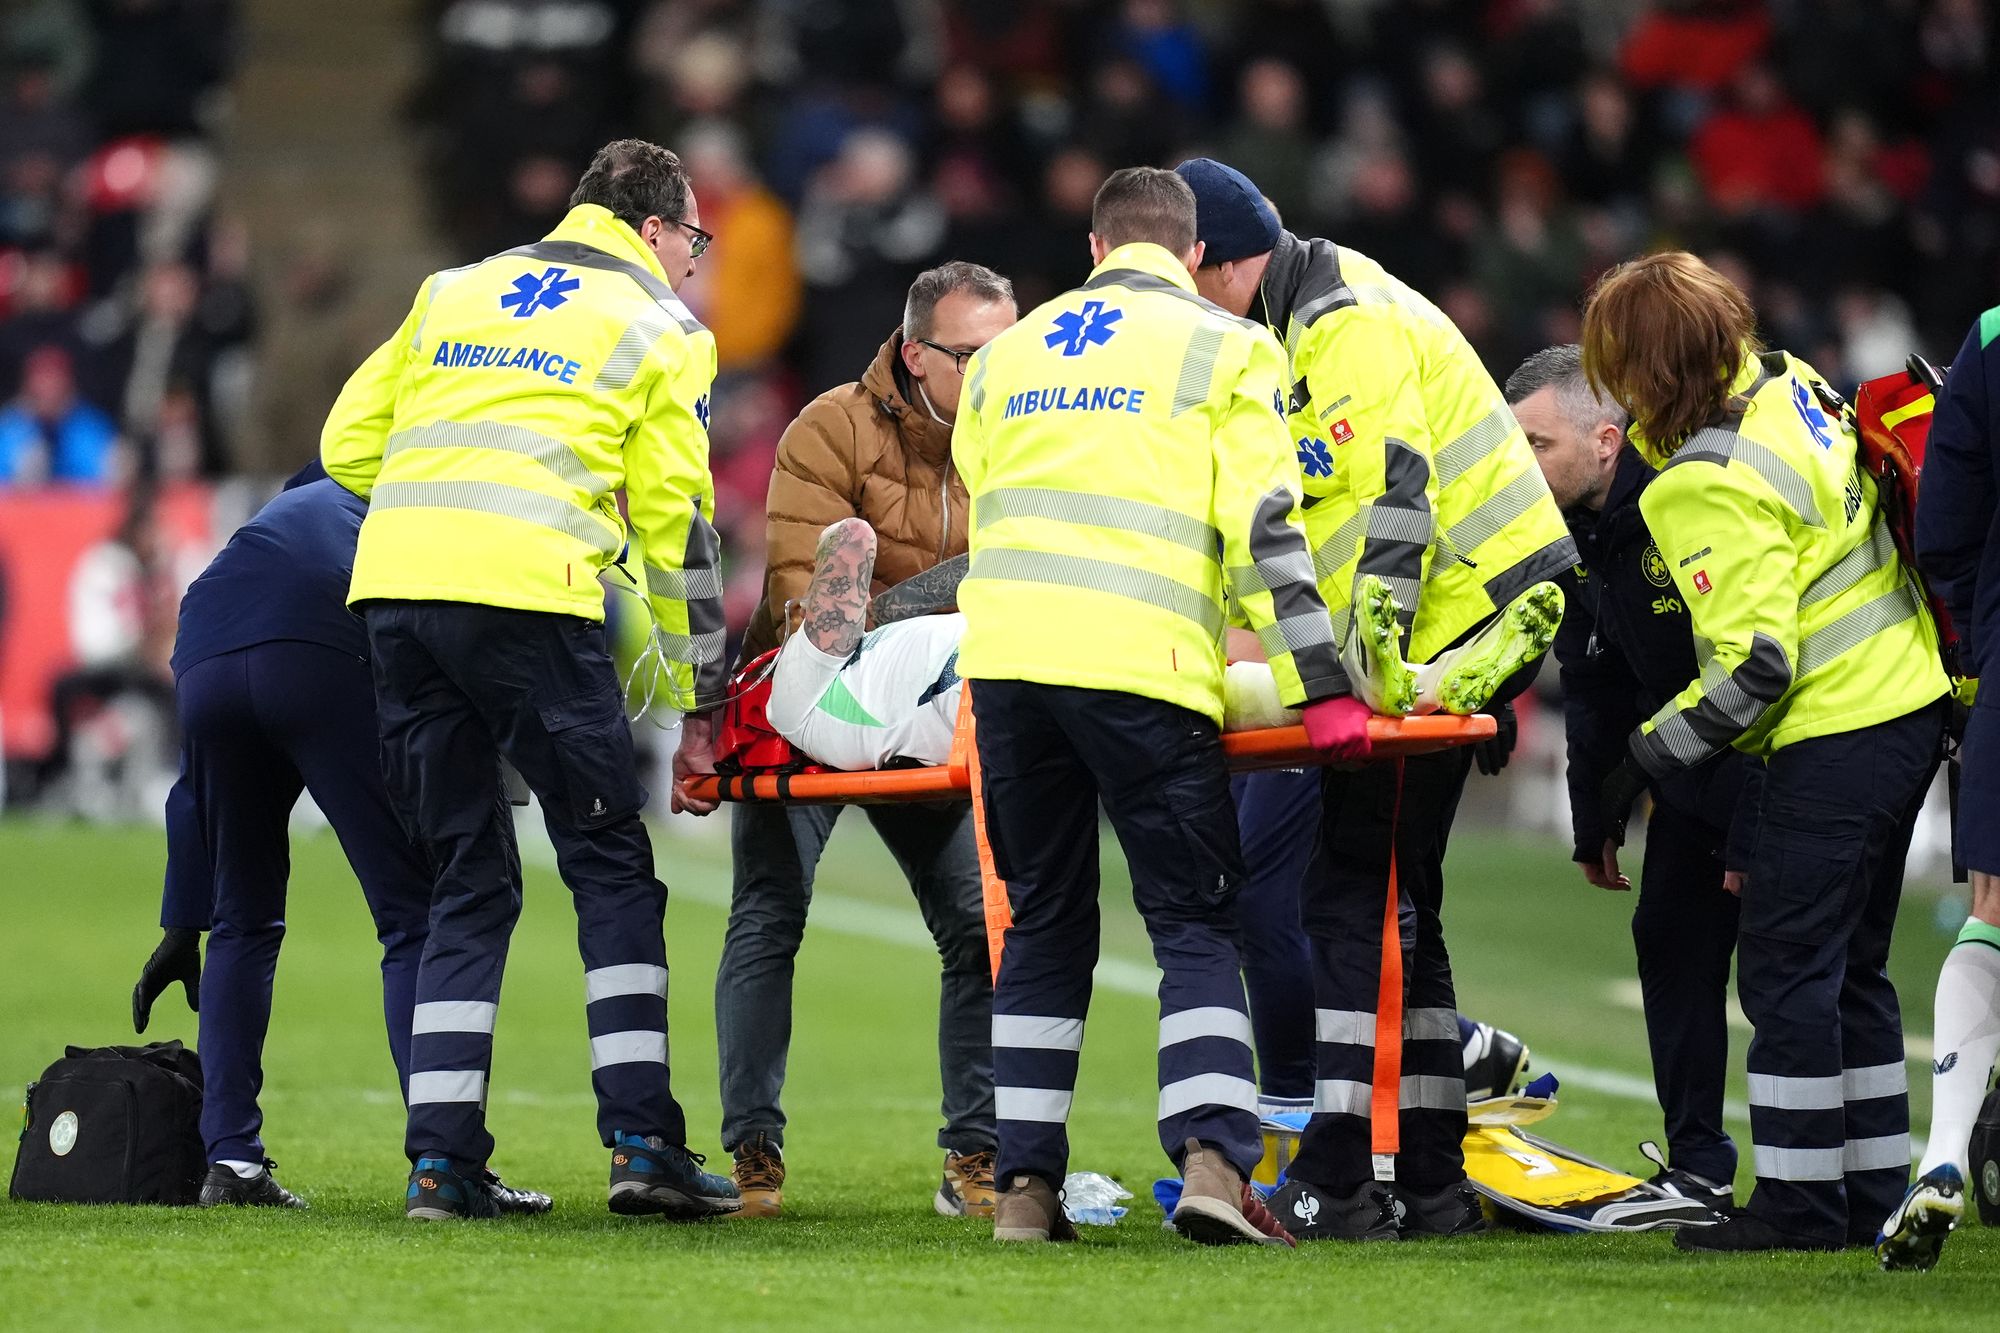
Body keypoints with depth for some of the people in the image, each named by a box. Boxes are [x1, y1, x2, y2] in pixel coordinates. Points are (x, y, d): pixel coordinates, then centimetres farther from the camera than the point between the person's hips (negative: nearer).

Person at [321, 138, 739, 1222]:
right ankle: (641, 1141, -4)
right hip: (525, 595, -5)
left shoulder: (456, 291, 25)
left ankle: (442, 1158, 4)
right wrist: (698, 704, 11)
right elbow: (674, 517, 8)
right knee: (612, 869, 4)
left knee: (467, 885, 11)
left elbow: (346, 447, 21)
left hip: (392, 582, 5)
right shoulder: (656, 326, 11)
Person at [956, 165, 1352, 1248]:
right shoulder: (1221, 346, 8)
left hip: (1003, 657, 4)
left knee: (1044, 923, 13)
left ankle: (1024, 1186, 9)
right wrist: (1321, 689, -2)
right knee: (1196, 923, 0)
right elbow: (1263, 527, -2)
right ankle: (1212, 1161, -18)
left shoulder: (1007, 354, 23)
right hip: (1140, 666, -4)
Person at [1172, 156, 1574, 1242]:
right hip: (1470, 617, 11)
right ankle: (1429, 1184, 16)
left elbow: (1392, 498, -23)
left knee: (1355, 893, -11)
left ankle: (1338, 1185, -13)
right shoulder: (1309, 320, 20)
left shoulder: (1346, 324, -14)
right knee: (1394, 901, 13)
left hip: (1458, 615, -11)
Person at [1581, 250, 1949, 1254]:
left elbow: (1752, 666, -23)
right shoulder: (1787, 384, 4)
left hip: (1836, 739, -10)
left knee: (1787, 969, -2)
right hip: (1910, 706, 10)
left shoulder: (1710, 487, -21)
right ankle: (1873, 1195, 21)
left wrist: (1644, 762, -15)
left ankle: (1799, 1202, 1)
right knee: (1848, 966, 16)